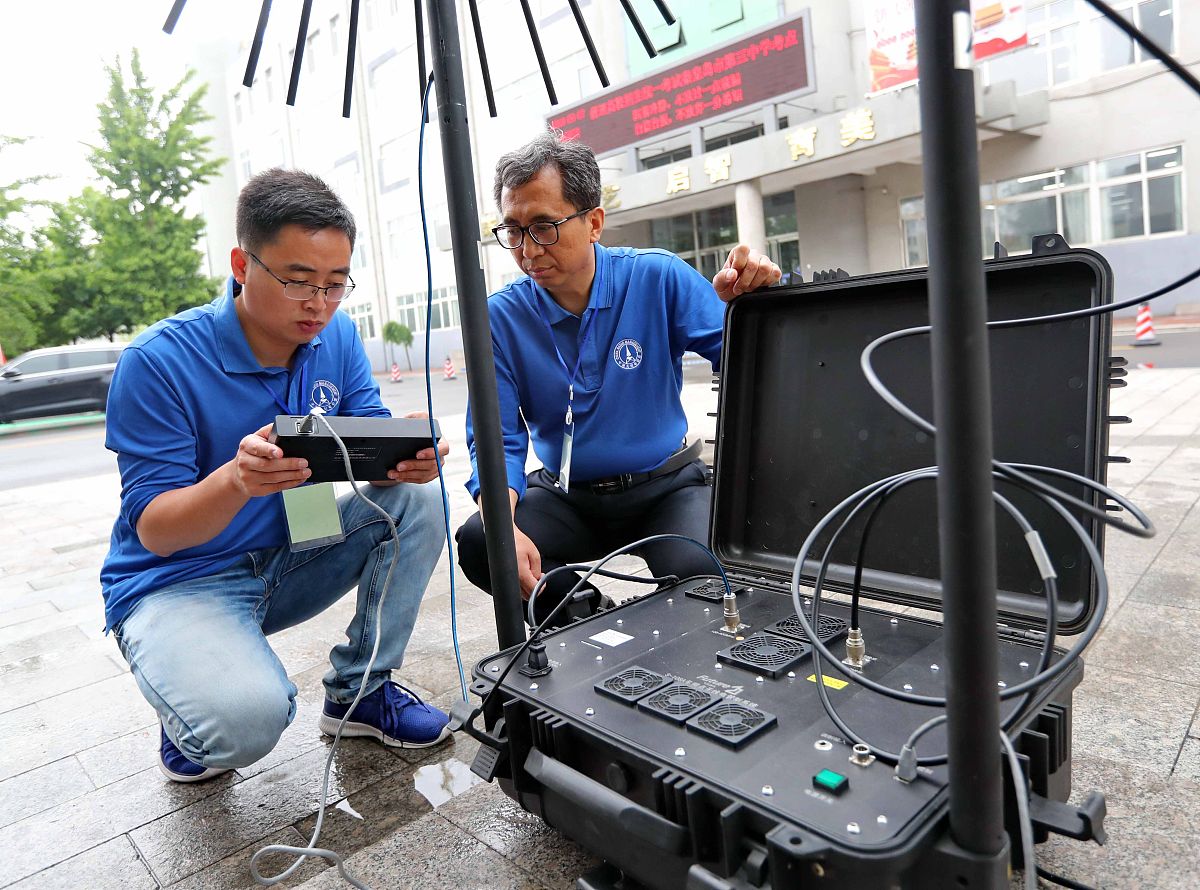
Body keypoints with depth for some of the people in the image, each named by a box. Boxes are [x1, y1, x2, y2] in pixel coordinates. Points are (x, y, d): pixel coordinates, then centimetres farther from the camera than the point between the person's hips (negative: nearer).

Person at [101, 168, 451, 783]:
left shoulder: (337, 338, -4)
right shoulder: (158, 362, -20)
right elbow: (153, 529, -19)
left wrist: (408, 459, -32)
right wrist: (239, 479, -41)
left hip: (290, 558, 5)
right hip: (177, 580, -5)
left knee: (417, 500, -16)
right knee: (247, 718, -32)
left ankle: (359, 691, 0)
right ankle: (192, 728, 8)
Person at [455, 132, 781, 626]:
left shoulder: (657, 277, -9)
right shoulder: (500, 316, -6)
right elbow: (497, 439, -9)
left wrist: (743, 299, -31)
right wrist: (504, 527, -28)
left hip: (665, 487, -2)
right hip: (565, 496, 2)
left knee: (699, 570, -31)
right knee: (477, 543, -24)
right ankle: (586, 618, 4)